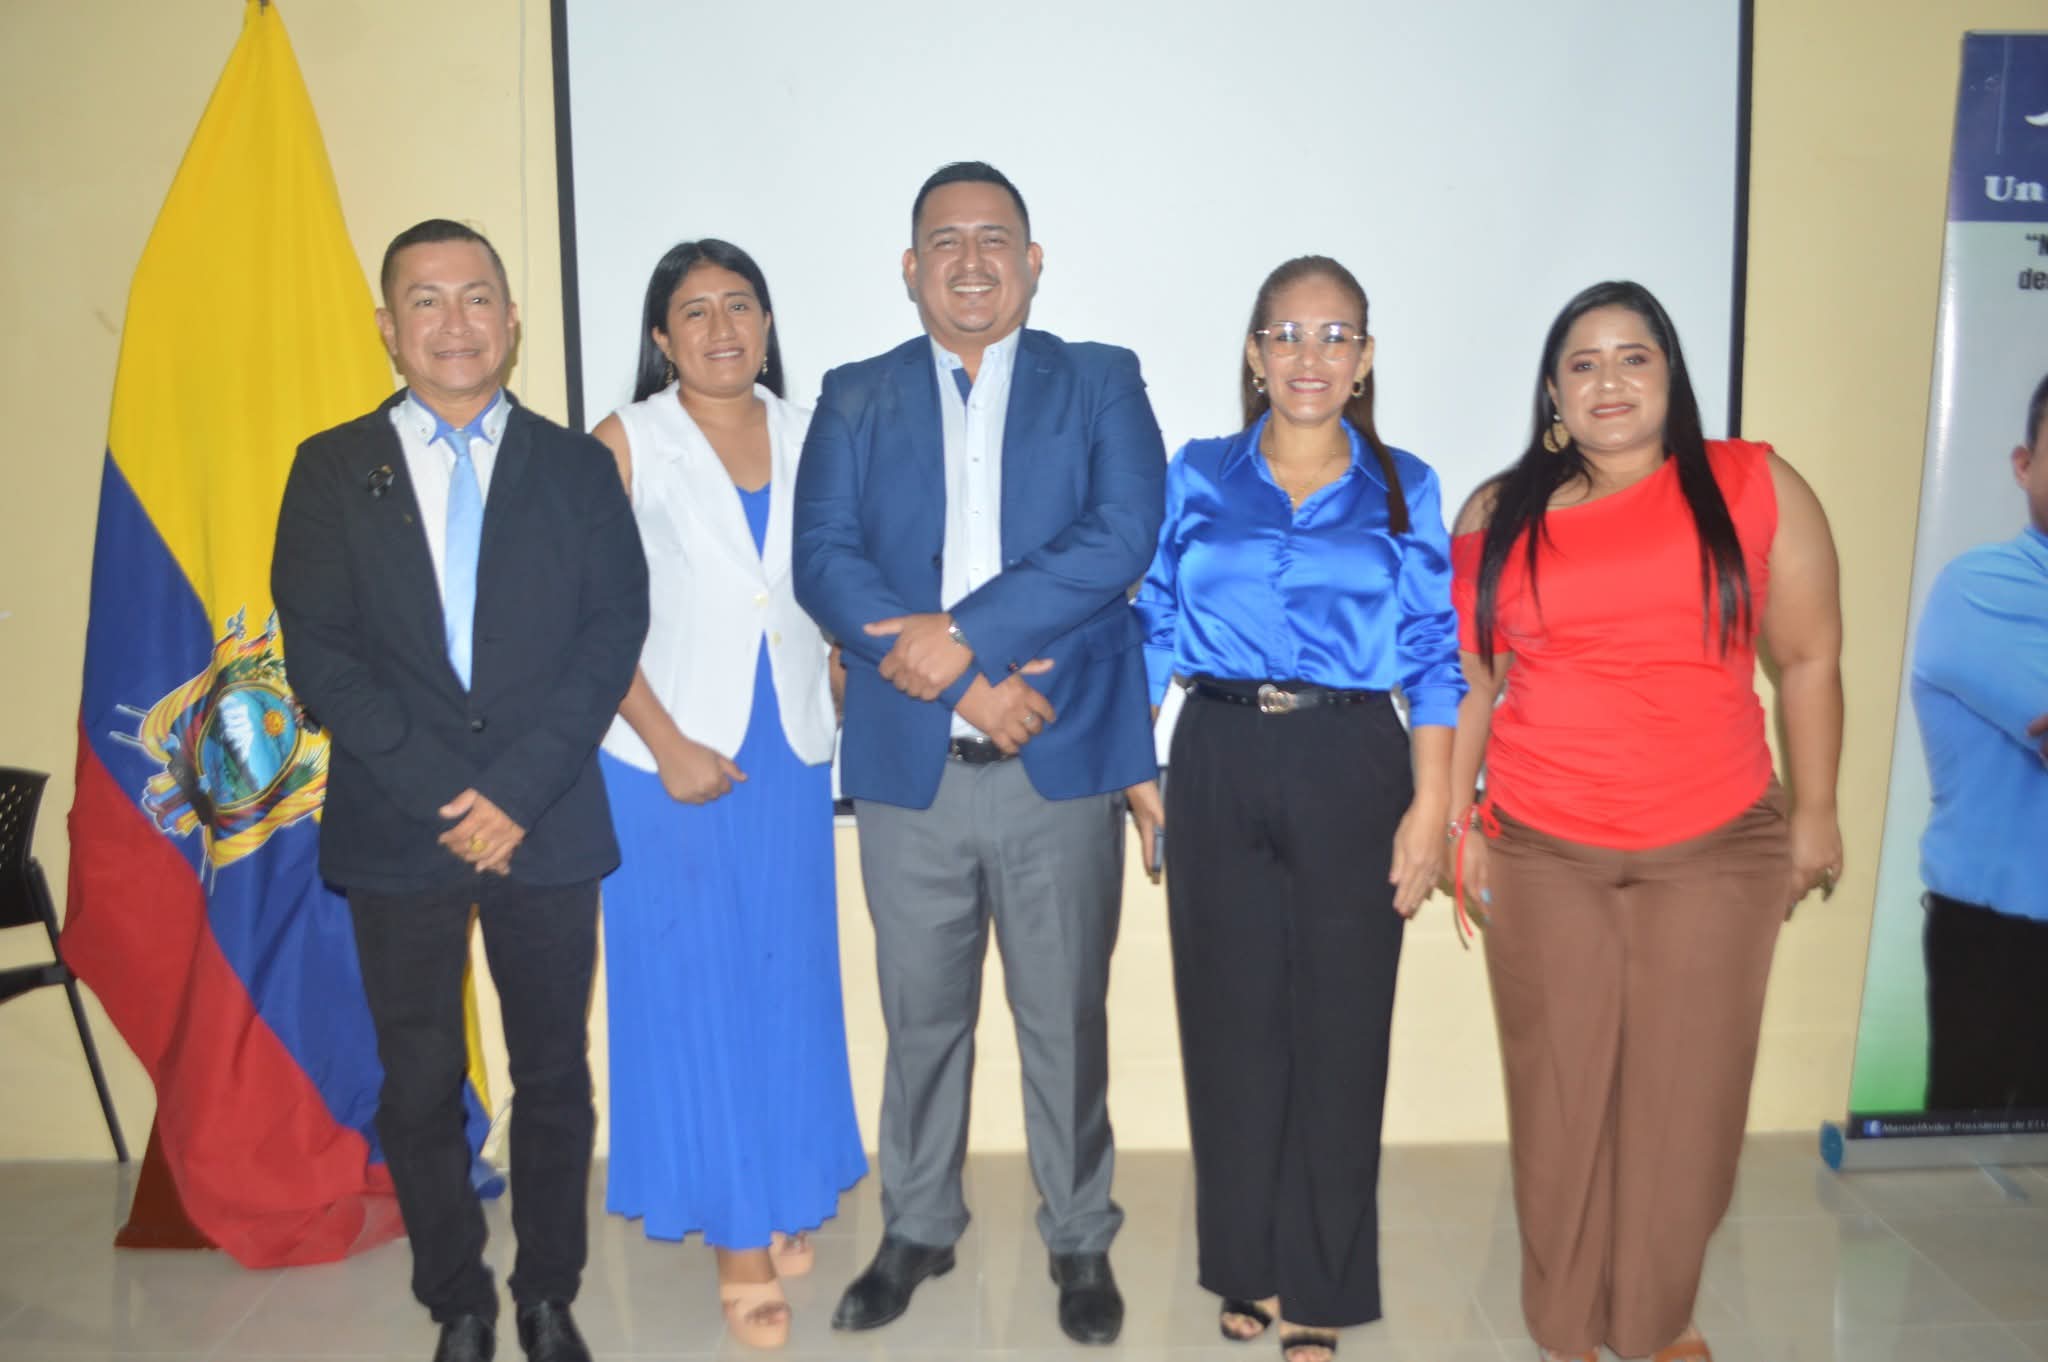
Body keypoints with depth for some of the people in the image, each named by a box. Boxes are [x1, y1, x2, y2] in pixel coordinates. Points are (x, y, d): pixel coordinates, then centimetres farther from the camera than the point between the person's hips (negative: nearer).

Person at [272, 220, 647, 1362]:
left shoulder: (576, 465, 5)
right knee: (421, 1086, 9)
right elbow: (319, 653, -3)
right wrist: (443, 795, -12)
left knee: (555, 1077, 9)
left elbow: (613, 633, -3)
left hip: (547, 827, 0)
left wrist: (517, 789, -13)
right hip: (397, 830, 0)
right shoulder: (332, 468, 5)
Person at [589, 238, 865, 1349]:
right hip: (669, 756, -3)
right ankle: (736, 1237, 16)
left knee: (788, 983, 11)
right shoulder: (628, 442, -2)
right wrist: (670, 746, -12)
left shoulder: (807, 437, 7)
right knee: (695, 991, 3)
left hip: (790, 753, 3)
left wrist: (845, 698, -4)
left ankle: (784, 1199, 28)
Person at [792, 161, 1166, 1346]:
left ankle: (1081, 1239, 29)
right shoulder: (856, 398, 8)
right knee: (922, 1015, 15)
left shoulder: (1101, 382, 5)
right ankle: (918, 1228, 34)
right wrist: (969, 679, -15)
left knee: (1066, 1018, 10)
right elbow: (823, 558, -4)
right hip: (908, 762, 2)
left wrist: (964, 634, -17)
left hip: (1061, 760, -1)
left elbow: (1125, 535, -10)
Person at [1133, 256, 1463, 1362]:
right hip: (1219, 769, 1)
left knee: (1339, 1027, 4)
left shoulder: (1405, 491, 6)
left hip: (1351, 771, -1)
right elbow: (1153, 634, 9)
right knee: (1232, 1019, 8)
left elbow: (1435, 658, 2)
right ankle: (1247, 1266, 27)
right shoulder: (1196, 479, 8)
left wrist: (1430, 805, -6)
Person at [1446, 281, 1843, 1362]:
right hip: (1540, 854, 1)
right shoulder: (1498, 515, 4)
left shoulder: (1755, 489, 1)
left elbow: (1809, 660, 4)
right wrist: (1455, 820, 6)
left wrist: (1814, 812, 5)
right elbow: (1469, 680, 8)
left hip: (1717, 850, 0)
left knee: (1687, 1093, 8)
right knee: (1561, 1096, 9)